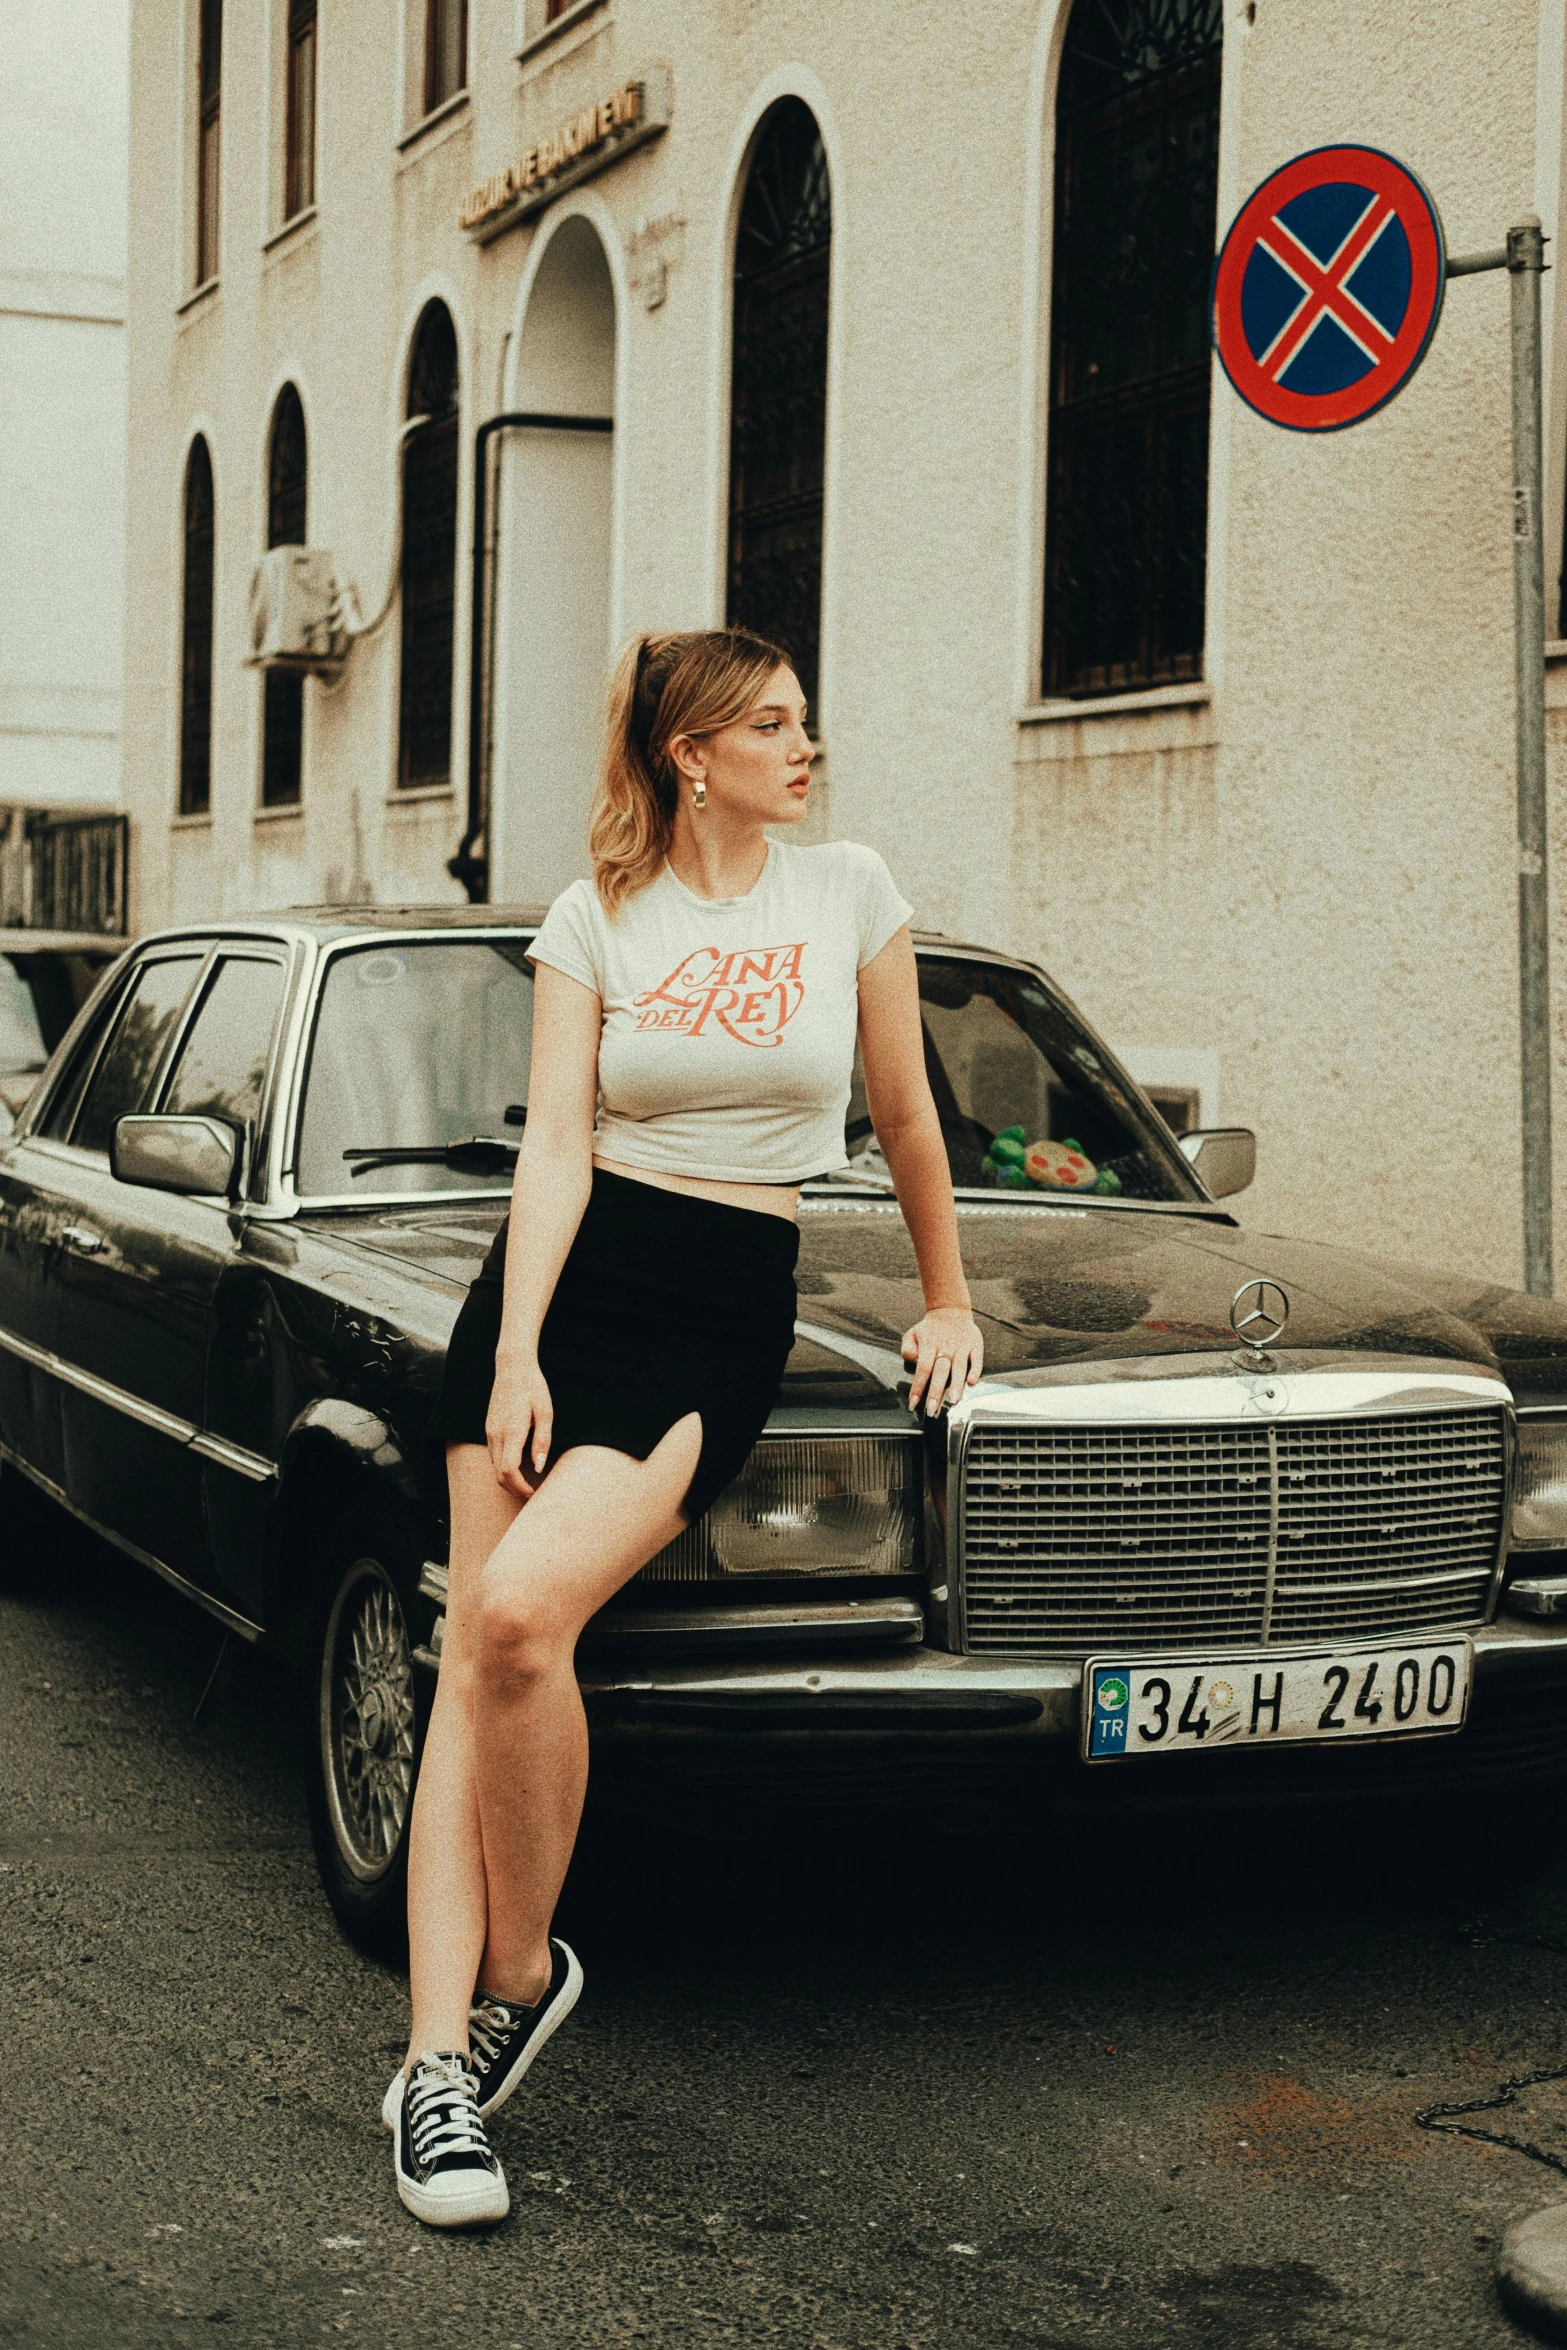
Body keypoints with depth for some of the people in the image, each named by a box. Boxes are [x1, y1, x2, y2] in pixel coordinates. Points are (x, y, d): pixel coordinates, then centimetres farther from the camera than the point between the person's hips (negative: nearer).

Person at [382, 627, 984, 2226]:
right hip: (563, 1273, 2)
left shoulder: (848, 892, 5)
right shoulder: (592, 921, 6)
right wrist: (516, 1354, -13)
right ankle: (438, 2057, -7)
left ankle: (521, 1972, -4)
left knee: (523, 1614, -24)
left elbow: (905, 1116, 14)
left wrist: (948, 1302, 20)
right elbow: (556, 1145, -2)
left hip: (724, 1312, -2)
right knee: (470, 1664, -8)